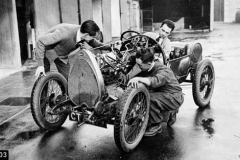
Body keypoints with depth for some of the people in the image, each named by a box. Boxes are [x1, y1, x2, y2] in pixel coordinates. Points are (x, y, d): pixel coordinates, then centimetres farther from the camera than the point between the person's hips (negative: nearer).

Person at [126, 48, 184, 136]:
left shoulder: (164, 71, -29)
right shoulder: (144, 70, -4)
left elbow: (155, 81, -50)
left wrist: (138, 79, -63)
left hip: (174, 97, -9)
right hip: (160, 94, 9)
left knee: (148, 98, -31)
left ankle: (156, 125, -9)